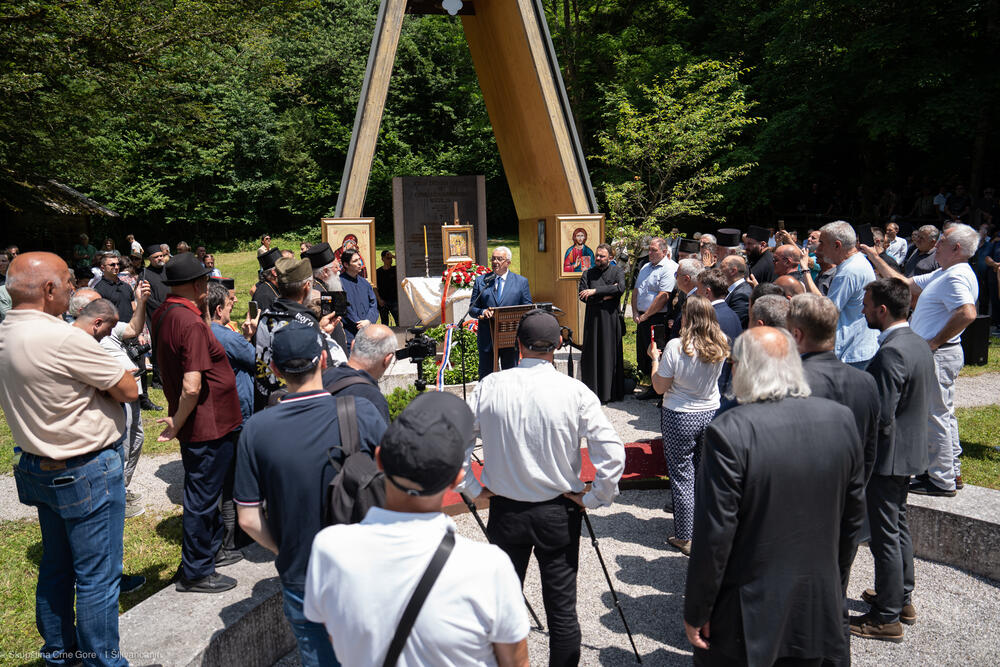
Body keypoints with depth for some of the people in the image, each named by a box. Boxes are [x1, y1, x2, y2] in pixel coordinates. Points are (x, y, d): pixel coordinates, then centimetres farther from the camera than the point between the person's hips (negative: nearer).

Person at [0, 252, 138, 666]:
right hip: (86, 474, -9)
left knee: (56, 568, 22)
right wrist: (112, 369, -1)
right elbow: (128, 390, -18)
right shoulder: (64, 339, -26)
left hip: (39, 468, 9)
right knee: (97, 578, 4)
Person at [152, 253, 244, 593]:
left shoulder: (163, 314, 5)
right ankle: (195, 573, 17)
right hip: (208, 426, -10)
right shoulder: (191, 324, -25)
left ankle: (211, 549, 41)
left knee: (205, 492, 24)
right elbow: (192, 387, -30)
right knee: (202, 498, 4)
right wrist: (177, 425, -17)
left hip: (194, 425, 10)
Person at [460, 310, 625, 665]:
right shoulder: (575, 392, -14)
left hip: (504, 512, 2)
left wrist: (474, 488, 4)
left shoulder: (489, 387, -9)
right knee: (562, 609, 11)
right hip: (558, 514, -1)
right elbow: (612, 452, -17)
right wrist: (593, 498, -5)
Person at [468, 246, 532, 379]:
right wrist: (483, 312, -16)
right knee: (485, 377, 7)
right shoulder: (480, 281, 7)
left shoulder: (521, 282, 5)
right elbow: (472, 309, 6)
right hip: (487, 339, 1)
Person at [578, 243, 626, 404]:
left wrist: (595, 291, -18)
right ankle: (594, 392, 7)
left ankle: (612, 392, 11)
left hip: (611, 318, -1)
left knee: (611, 355, 3)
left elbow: (621, 288, -16)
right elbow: (583, 296, -4)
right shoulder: (588, 273, 8)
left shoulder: (617, 271, 4)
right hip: (593, 318, 1)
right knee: (593, 355, 1)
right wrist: (606, 295, -10)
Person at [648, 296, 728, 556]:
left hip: (680, 417, -5)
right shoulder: (720, 346, -6)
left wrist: (655, 359, 1)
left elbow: (660, 387, -13)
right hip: (711, 413, 5)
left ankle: (685, 537, 15)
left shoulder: (676, 347, -20)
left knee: (682, 476, 6)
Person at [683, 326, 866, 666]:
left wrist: (695, 612, -7)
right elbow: (853, 519, 4)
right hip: (818, 610, 5)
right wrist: (836, 590, 17)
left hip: (746, 617, -5)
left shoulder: (729, 433, -24)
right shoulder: (841, 419, -6)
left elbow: (714, 536, -20)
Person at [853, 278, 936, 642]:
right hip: (911, 449, 10)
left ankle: (887, 618, 14)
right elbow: (929, 392, 16)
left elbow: (881, 417, -27)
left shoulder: (890, 353, -26)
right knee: (898, 525, 23)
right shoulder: (920, 345, 5)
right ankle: (902, 598, 37)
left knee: (885, 536, 2)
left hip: (888, 455, -10)